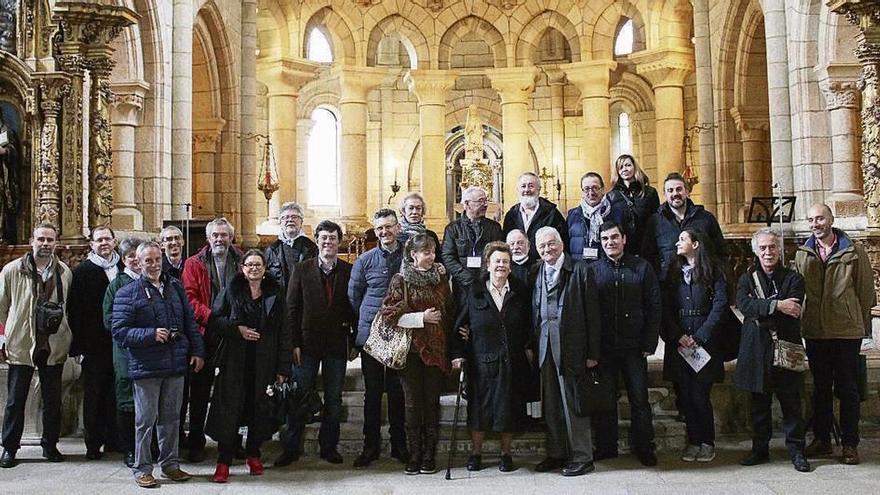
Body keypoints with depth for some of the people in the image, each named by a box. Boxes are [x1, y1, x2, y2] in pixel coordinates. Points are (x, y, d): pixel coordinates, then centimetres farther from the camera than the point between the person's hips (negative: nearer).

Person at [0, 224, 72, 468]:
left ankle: (50, 445, 24)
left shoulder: (64, 272, 2)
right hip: (20, 345, -2)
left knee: (53, 400, 11)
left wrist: (65, 336, 5)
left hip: (54, 345, 2)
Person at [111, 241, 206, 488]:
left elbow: (190, 321, 14)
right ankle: (142, 468, 15)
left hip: (176, 365, 5)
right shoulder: (128, 293, -4)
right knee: (146, 419, 3)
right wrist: (151, 335, -19)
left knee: (171, 418, 13)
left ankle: (170, 463, 25)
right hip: (146, 366, -4)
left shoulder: (175, 287, 11)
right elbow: (119, 331, -9)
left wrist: (197, 351, 8)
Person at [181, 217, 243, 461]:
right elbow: (190, 297, -6)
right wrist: (211, 317, -18)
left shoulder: (240, 262, 8)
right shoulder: (194, 264, 3)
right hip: (205, 334, -1)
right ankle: (196, 443, 16)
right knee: (200, 390, 6)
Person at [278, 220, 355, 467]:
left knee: (334, 399, 8)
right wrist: (294, 343, -7)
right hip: (307, 343, -1)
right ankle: (291, 448, 12)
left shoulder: (349, 271, 3)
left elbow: (355, 309, 4)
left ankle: (329, 446, 20)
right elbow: (292, 308, 0)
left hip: (337, 344, 1)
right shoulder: (302, 269, 2)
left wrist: (354, 342, -1)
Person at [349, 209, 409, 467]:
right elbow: (353, 296, 12)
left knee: (397, 390, 6)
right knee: (373, 392, 5)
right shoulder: (365, 260, 3)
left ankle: (399, 445, 17)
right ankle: (370, 446, 14)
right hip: (371, 335, 1)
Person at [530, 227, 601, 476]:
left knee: (573, 405, 1)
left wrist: (592, 353, -9)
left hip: (571, 349, -5)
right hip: (545, 350, 5)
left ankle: (582, 457, 12)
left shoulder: (580, 271, -4)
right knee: (550, 406, 12)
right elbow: (533, 312, 12)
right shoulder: (536, 273, 10)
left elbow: (592, 313, -6)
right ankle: (556, 454, 25)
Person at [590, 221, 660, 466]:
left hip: (634, 345, -1)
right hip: (604, 347, 1)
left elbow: (654, 307, 1)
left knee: (639, 399, 4)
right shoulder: (593, 270, 4)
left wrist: (649, 343, -5)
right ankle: (606, 447, 19)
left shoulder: (642, 268, 3)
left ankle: (644, 448, 16)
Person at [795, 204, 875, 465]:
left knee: (847, 389, 4)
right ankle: (822, 440, 22)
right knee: (821, 388, 12)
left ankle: (850, 444, 13)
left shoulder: (854, 252, -2)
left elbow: (866, 289, 2)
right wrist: (802, 321, 5)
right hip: (815, 331, 3)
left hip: (847, 330, -3)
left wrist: (861, 322, 2)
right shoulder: (803, 254, 6)